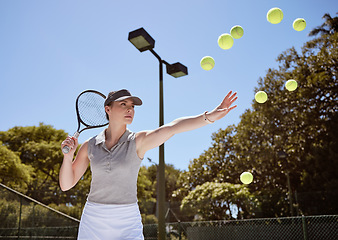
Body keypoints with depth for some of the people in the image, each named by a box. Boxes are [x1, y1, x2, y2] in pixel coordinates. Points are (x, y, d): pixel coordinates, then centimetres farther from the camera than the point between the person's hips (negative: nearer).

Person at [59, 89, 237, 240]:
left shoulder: (139, 142, -4)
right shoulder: (89, 146, 2)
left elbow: (172, 127, -20)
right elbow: (66, 184, 6)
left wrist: (210, 116, -32)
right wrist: (68, 155, -11)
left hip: (127, 225, -1)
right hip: (92, 223, 2)